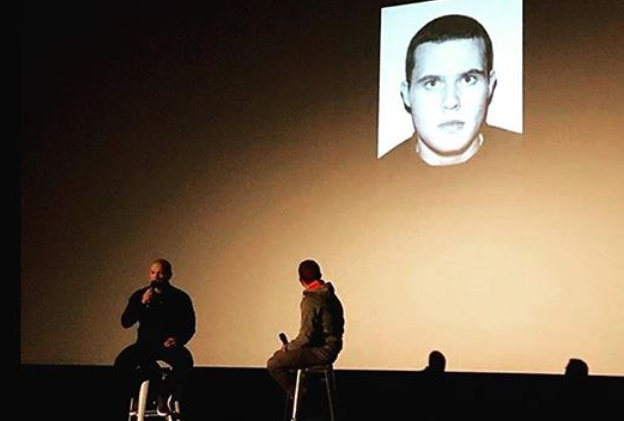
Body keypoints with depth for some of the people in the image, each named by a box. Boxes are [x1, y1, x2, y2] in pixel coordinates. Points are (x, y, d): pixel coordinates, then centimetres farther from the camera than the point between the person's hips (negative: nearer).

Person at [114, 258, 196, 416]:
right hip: (145, 344, 1)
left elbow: (190, 327, 2)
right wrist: (142, 304, -19)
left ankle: (164, 395, -10)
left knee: (185, 362, -34)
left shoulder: (180, 298, 0)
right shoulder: (139, 295, 4)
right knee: (121, 363, -26)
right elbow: (125, 322, -6)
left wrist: (178, 340, -18)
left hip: (169, 344, -1)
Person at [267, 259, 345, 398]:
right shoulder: (330, 295, 9)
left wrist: (288, 347, -5)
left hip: (321, 352, -10)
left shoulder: (311, 300, -20)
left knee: (274, 364, -10)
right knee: (280, 356, 24)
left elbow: (306, 335, -23)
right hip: (331, 349, 10)